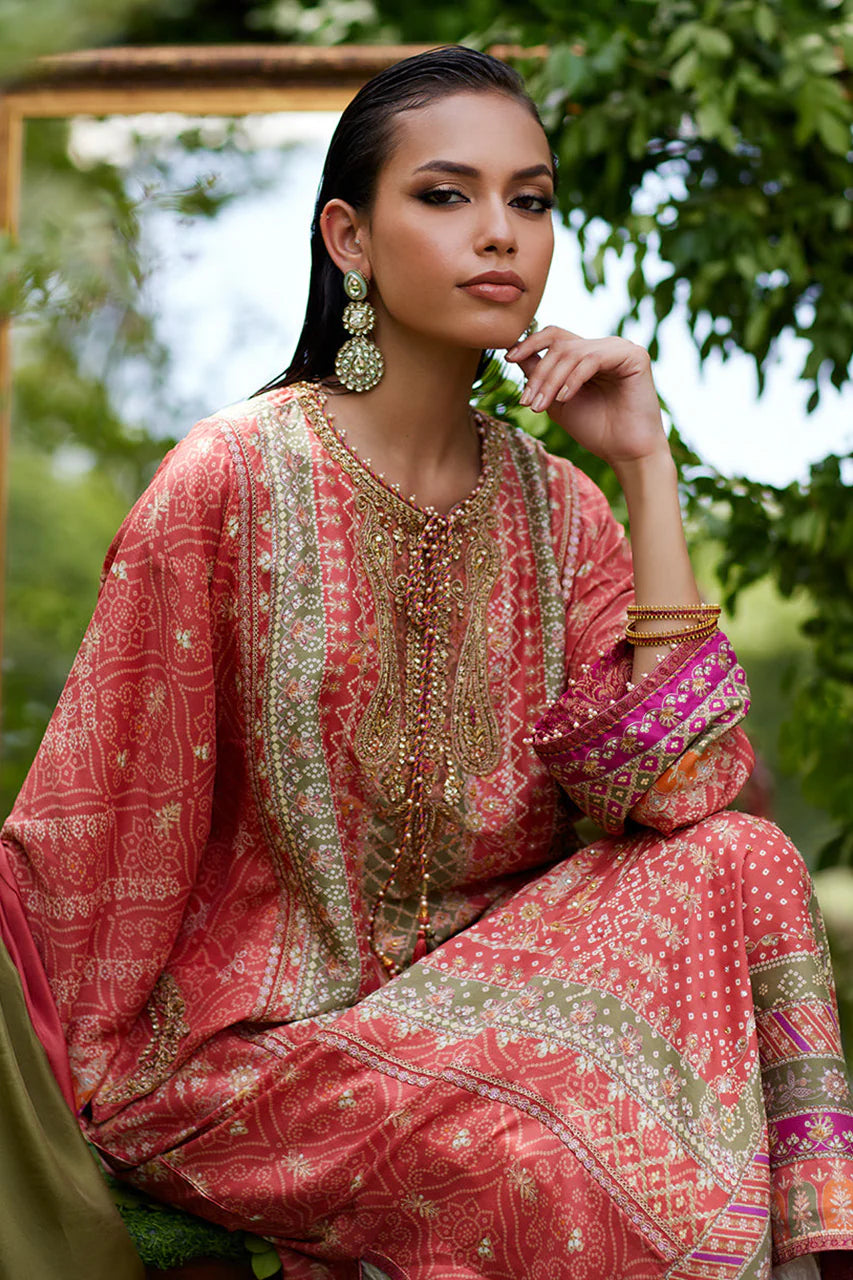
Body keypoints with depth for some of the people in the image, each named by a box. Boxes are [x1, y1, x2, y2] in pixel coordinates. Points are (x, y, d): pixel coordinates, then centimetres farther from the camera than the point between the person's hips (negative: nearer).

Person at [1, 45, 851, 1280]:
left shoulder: (553, 507, 2)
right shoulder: (234, 481, -14)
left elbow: (680, 793, -11)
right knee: (549, 1158, -30)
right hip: (253, 1035, -5)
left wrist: (648, 466, -10)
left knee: (740, 866, -18)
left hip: (476, 978, 5)